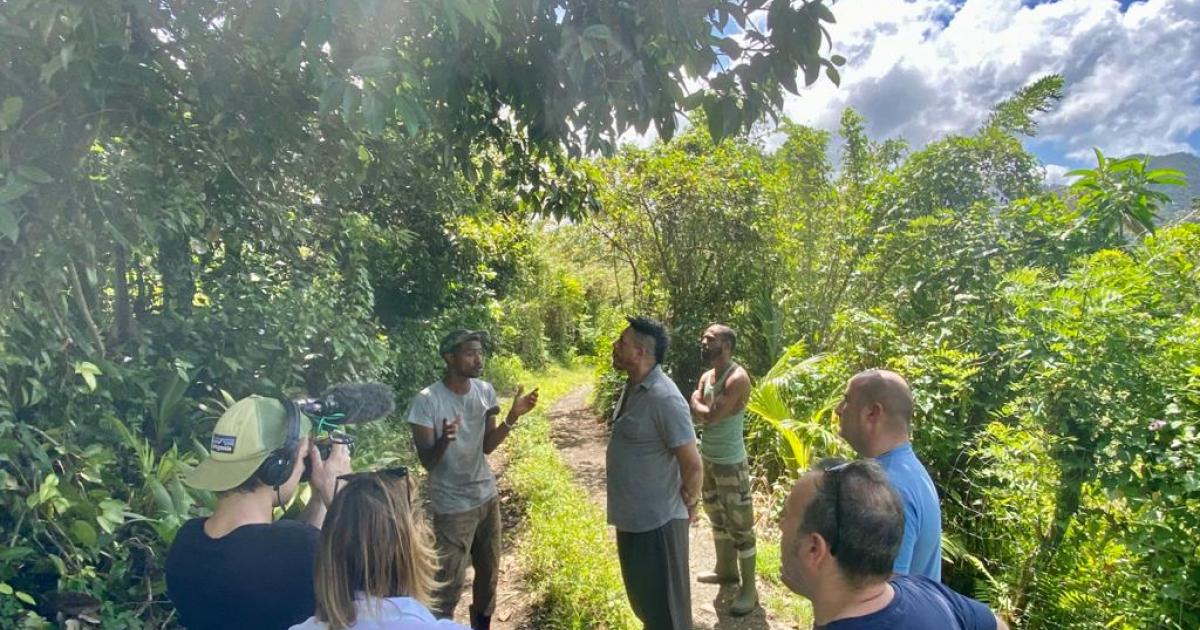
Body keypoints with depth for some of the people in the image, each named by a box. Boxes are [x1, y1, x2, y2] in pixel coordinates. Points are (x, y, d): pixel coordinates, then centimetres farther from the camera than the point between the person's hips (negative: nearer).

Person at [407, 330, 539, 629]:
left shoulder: (485, 391, -4)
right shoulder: (426, 401, -21)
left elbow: (487, 446, 0)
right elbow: (427, 461, -17)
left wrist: (513, 417, -14)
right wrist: (444, 441, -38)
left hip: (487, 497, 6)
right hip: (452, 507, -6)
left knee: (489, 572, 20)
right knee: (447, 587, 0)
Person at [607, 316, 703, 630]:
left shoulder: (664, 398, -25)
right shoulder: (631, 387, 4)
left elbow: (693, 465, -23)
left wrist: (688, 503, -9)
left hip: (656, 520, -9)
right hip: (631, 517, 9)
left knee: (664, 605, 8)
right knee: (642, 596, 25)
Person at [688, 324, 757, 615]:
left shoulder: (737, 378, -20)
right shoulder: (706, 376, 7)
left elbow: (711, 415, -25)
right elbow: (697, 417, 5)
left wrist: (697, 400, -7)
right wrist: (705, 409, -15)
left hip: (731, 463, -9)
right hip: (708, 459, 9)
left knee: (740, 525, 0)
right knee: (718, 519, 21)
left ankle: (749, 589, 10)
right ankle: (726, 570, 38)